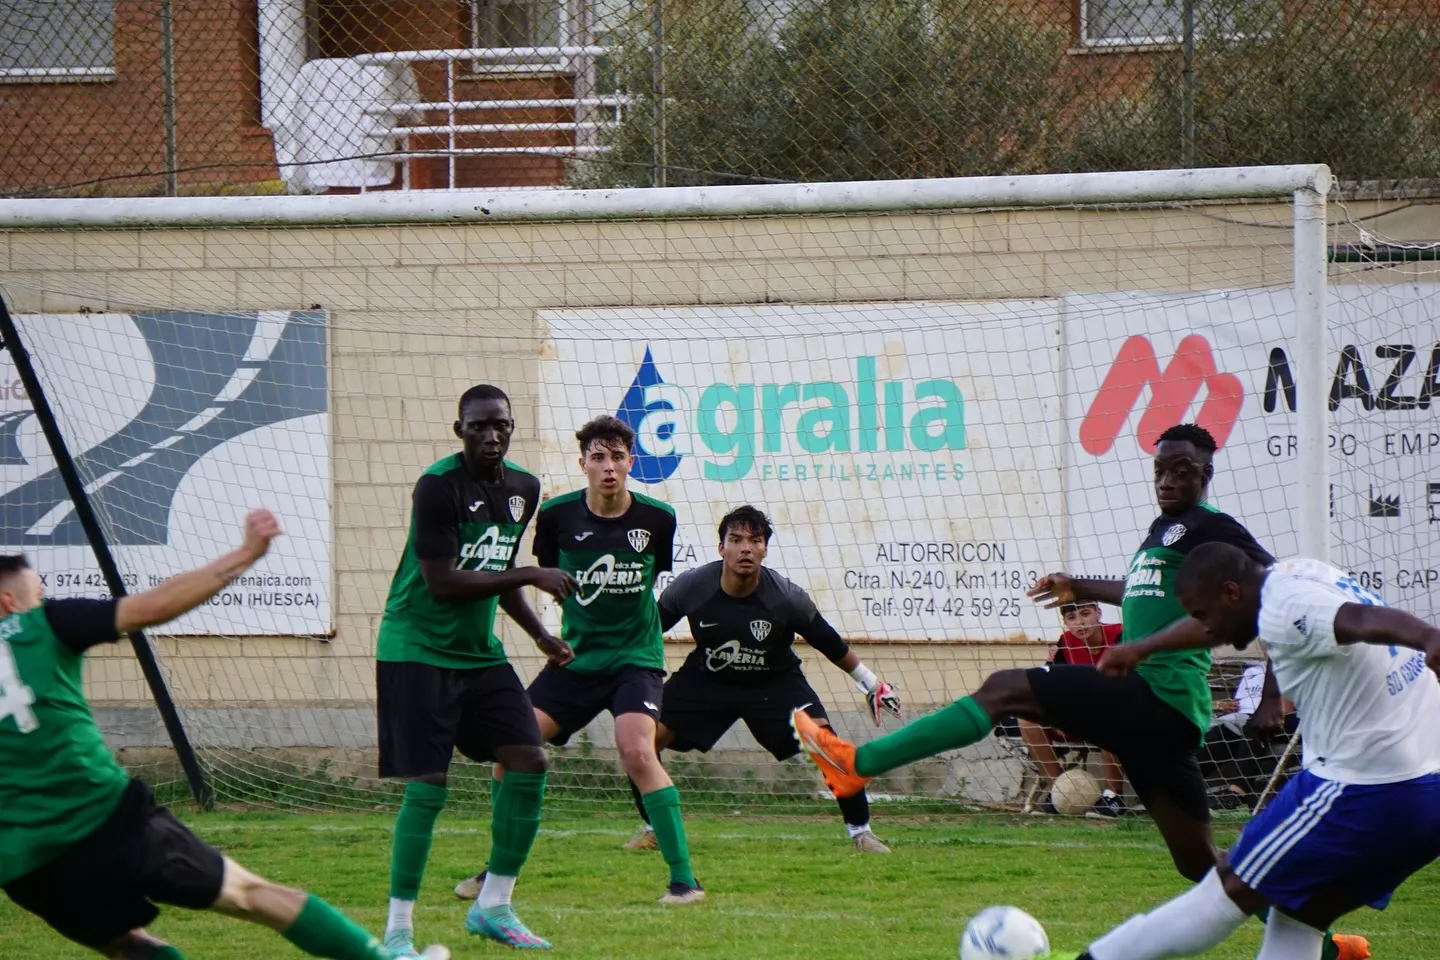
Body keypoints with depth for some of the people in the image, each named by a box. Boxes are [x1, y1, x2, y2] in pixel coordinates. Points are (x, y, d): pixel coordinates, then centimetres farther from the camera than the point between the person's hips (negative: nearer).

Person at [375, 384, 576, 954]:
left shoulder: (522, 489, 7)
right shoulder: (438, 486, -18)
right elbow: (442, 583, -23)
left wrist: (539, 634, 14)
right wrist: (532, 576, -21)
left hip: (479, 651, 8)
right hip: (418, 650, -8)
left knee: (530, 762, -1)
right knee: (429, 786, -12)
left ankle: (493, 907, 12)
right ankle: (398, 931, -4)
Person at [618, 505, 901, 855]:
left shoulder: (787, 597, -25)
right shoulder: (690, 587, -24)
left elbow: (830, 644, -9)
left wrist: (871, 683, -1)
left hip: (775, 682, -1)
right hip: (705, 679, 1)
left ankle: (860, 831, 0)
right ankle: (653, 827, 8)